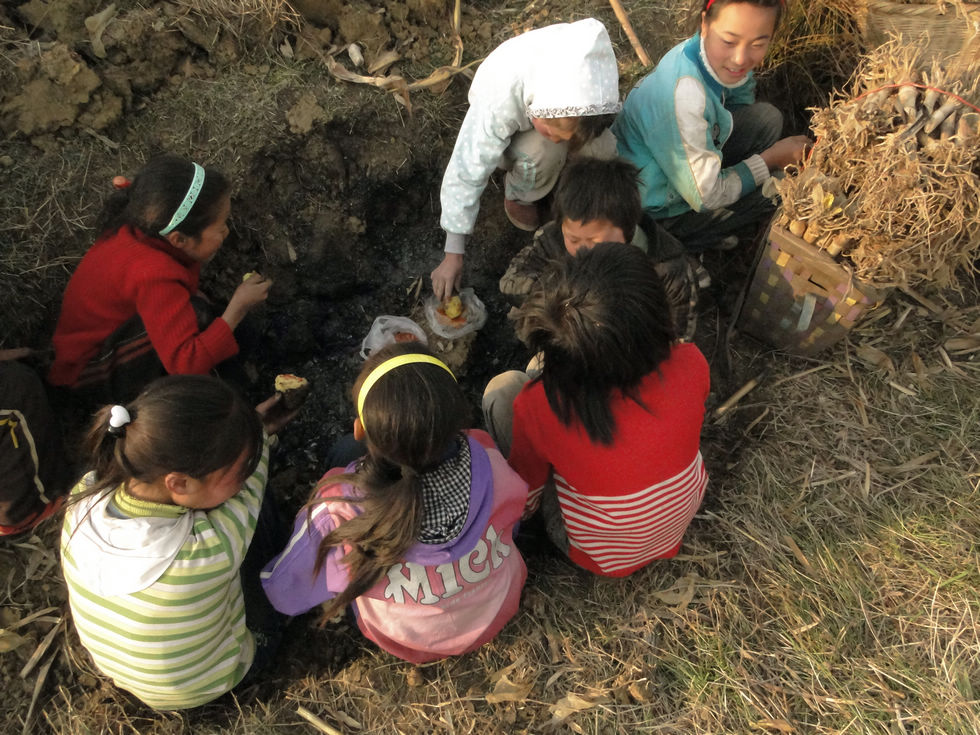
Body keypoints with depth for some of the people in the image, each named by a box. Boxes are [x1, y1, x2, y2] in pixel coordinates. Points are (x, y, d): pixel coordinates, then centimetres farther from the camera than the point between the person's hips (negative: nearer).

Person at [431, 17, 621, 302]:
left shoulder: (592, 71, -35)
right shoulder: (498, 99, -42)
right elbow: (466, 174, -37)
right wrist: (453, 255, -34)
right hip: (511, 127, -3)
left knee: (602, 153, -24)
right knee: (540, 152, -35)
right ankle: (517, 195, -3)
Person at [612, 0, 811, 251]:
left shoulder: (713, 53, -12)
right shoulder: (683, 96, -36)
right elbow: (705, 196, -26)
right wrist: (771, 159, -14)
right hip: (659, 210, -8)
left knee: (767, 118, 2)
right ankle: (687, 241, 5)